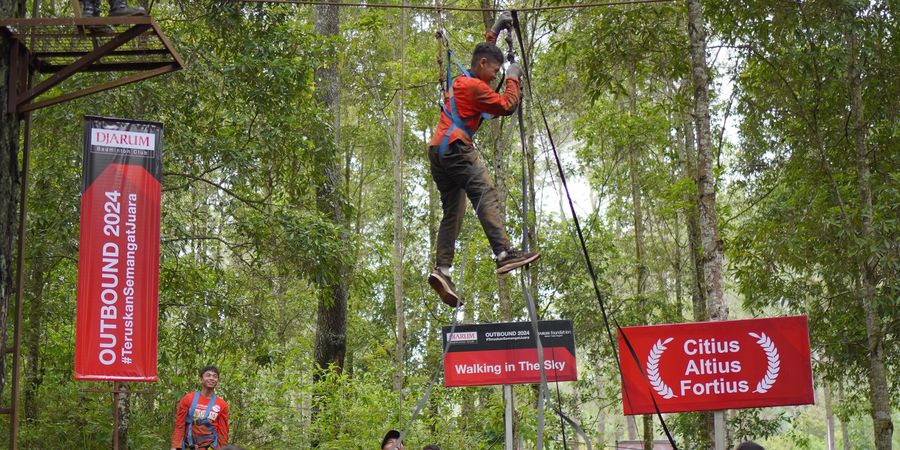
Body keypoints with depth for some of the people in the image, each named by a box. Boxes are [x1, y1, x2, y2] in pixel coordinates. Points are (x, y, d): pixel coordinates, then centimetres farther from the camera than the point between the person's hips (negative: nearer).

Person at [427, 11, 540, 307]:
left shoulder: (462, 80, 24)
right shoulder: (475, 86, -5)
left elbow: (482, 52, 41)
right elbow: (507, 106, -4)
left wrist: (496, 29, 45)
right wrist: (513, 78, 10)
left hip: (437, 151, 10)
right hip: (456, 148, -10)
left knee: (453, 211, 6)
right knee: (486, 196, -21)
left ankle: (441, 269, -6)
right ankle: (504, 254, -37)